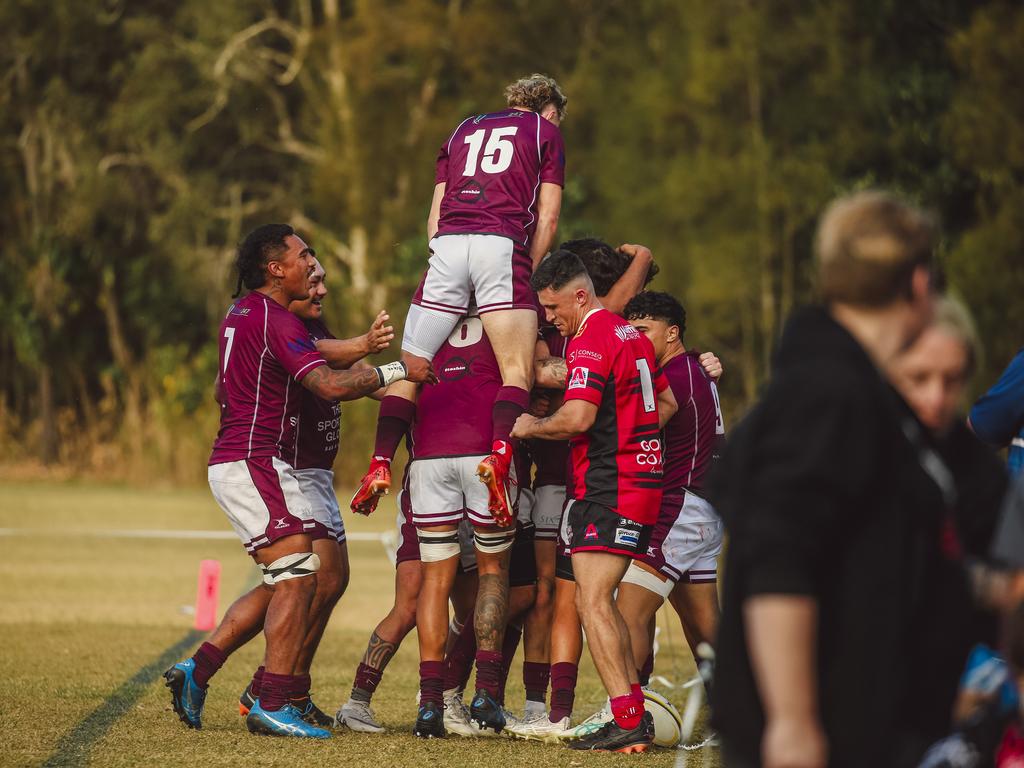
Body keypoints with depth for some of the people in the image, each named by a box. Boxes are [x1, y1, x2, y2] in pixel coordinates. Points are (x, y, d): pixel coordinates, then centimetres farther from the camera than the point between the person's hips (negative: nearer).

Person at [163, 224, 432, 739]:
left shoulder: (239, 315, 16)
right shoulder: (276, 321, -14)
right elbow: (329, 385, -25)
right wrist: (396, 372, -16)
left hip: (233, 461, 10)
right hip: (253, 463, -10)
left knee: (286, 581, 13)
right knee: (298, 577, -11)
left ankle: (197, 671, 12)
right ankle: (273, 707, -13)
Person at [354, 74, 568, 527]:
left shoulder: (463, 131, 30)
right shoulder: (545, 132, 19)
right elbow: (547, 218, 10)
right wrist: (529, 274, 13)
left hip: (447, 244, 4)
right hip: (503, 245, -4)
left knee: (411, 368, 8)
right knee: (518, 371, -9)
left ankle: (380, 464, -4)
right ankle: (500, 456, -32)